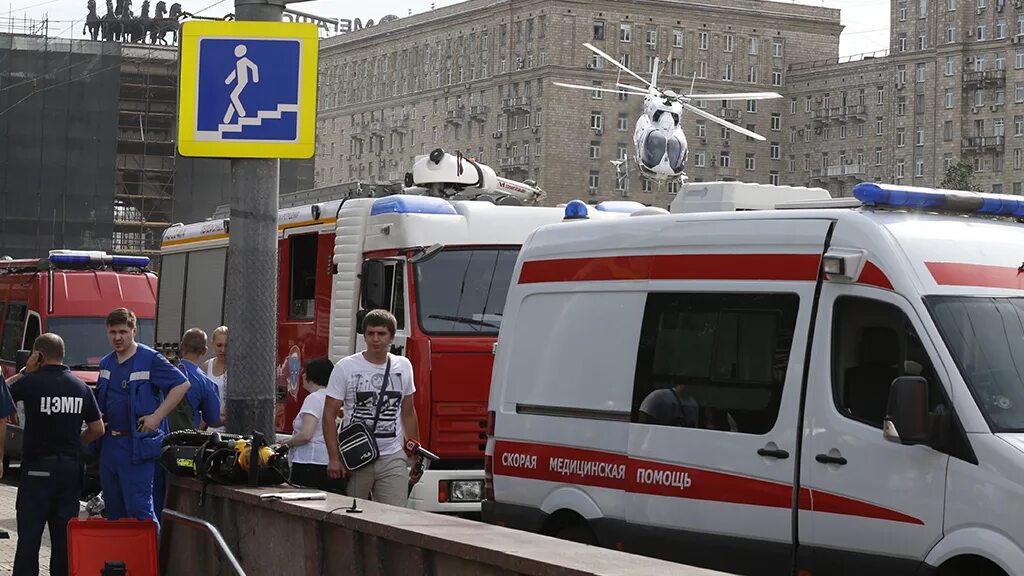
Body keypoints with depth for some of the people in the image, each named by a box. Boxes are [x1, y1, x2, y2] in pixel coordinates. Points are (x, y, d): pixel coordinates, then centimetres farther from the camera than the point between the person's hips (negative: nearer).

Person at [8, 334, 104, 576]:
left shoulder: (32, 382, -11)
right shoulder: (81, 387, 5)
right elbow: (97, 429, 7)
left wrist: (25, 372, 5)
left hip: (37, 467, -4)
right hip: (71, 467, 5)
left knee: (29, 532, -1)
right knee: (64, 533, 9)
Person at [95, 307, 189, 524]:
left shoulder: (150, 359, -8)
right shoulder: (106, 363, 14)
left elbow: (182, 384, -13)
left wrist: (157, 416, -16)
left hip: (136, 445, -7)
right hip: (109, 443, 8)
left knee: (139, 508, -11)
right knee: (112, 508, 12)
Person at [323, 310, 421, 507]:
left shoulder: (403, 367, 10)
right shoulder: (346, 367, -1)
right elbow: (329, 415, -2)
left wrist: (417, 457, 16)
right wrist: (334, 459, -9)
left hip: (393, 459, 2)